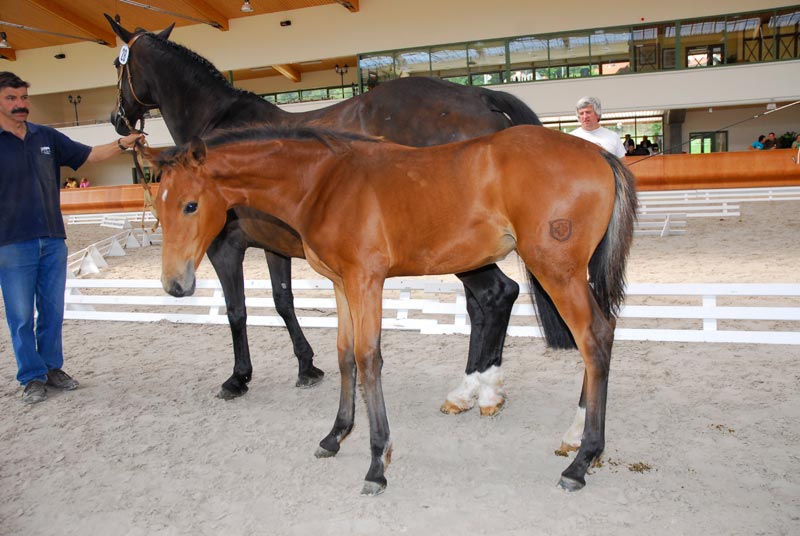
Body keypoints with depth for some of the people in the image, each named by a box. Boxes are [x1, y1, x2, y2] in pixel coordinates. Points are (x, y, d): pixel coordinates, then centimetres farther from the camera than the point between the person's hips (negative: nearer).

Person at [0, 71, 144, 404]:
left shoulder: (47, 137, 8)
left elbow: (89, 155, 11)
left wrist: (122, 144, -4)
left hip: (53, 241, 4)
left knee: (53, 311, 12)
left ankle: (52, 367, 26)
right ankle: (32, 377, 17)